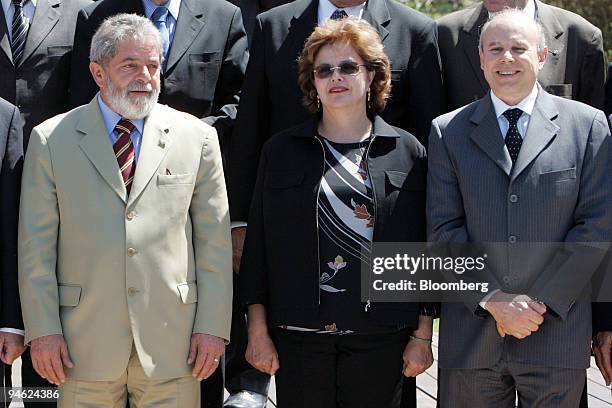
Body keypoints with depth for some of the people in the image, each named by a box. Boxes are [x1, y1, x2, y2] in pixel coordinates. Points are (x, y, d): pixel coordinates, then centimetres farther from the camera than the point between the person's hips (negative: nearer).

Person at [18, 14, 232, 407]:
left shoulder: (197, 137, 6)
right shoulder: (51, 139, 4)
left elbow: (215, 242, 5)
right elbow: (37, 246, 3)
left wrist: (213, 328, 0)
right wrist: (42, 330, -3)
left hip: (172, 341, 1)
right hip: (85, 343, 0)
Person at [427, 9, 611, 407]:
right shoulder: (449, 131, 7)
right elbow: (444, 228, 1)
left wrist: (542, 301, -8)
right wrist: (492, 300, -10)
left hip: (557, 333, -1)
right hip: (472, 335, 1)